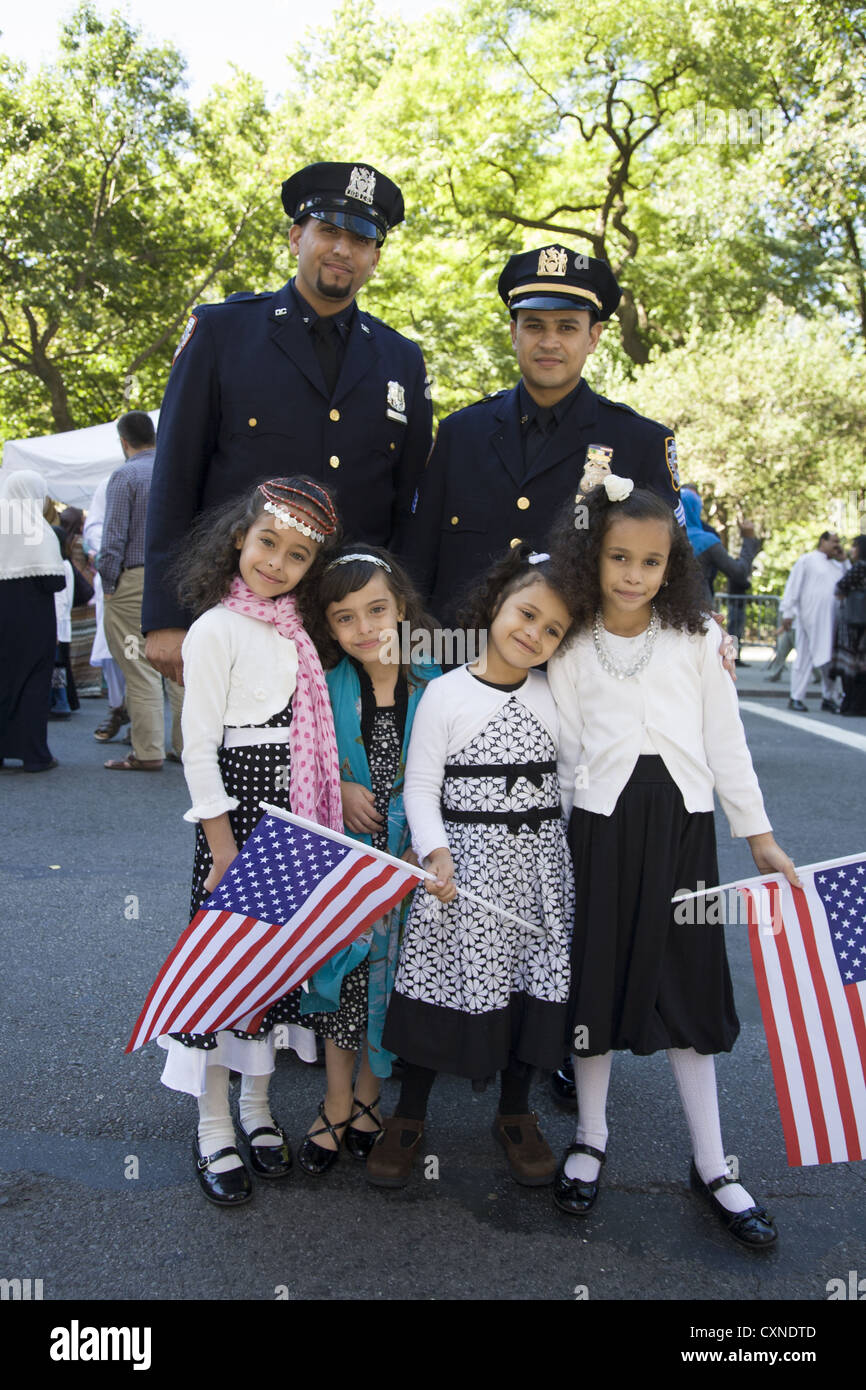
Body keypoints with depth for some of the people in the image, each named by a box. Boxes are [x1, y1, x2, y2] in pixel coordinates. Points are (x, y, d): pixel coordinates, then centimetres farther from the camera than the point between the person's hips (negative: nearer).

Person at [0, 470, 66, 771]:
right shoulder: (37, 528, -12)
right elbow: (52, 580, -17)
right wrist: (61, 578, 2)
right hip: (32, 617, -5)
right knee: (34, 681, 3)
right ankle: (34, 754, 6)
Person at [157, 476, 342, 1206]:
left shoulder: (293, 628, 10)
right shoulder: (217, 629, -10)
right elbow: (199, 748, -13)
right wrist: (224, 849, -15)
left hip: (294, 818, 7)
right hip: (238, 814, -7)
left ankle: (258, 1107, 31)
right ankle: (214, 1132, 16)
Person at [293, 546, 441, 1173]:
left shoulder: (434, 685, -9)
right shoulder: (325, 686, -7)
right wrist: (339, 789, -13)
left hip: (409, 859, 0)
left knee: (390, 976, 10)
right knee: (340, 975, 7)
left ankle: (368, 1097, 33)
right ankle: (337, 1105, 27)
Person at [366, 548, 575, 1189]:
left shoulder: (557, 695, 6)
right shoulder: (446, 693, -5)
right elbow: (420, 784, -7)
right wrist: (436, 854, -17)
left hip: (539, 862, 4)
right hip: (465, 861, -3)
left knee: (534, 979, 8)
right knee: (447, 980, 2)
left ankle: (516, 1111, 31)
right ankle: (409, 1114, 23)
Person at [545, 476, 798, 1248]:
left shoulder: (699, 638, 4)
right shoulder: (571, 650, 3)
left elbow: (725, 740, 6)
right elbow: (564, 757, 4)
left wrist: (758, 834, 5)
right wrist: (553, 847, 0)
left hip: (682, 822, 1)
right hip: (601, 823, 0)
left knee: (689, 984, 7)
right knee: (596, 977, 8)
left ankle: (712, 1165, 19)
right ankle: (591, 1140, 28)